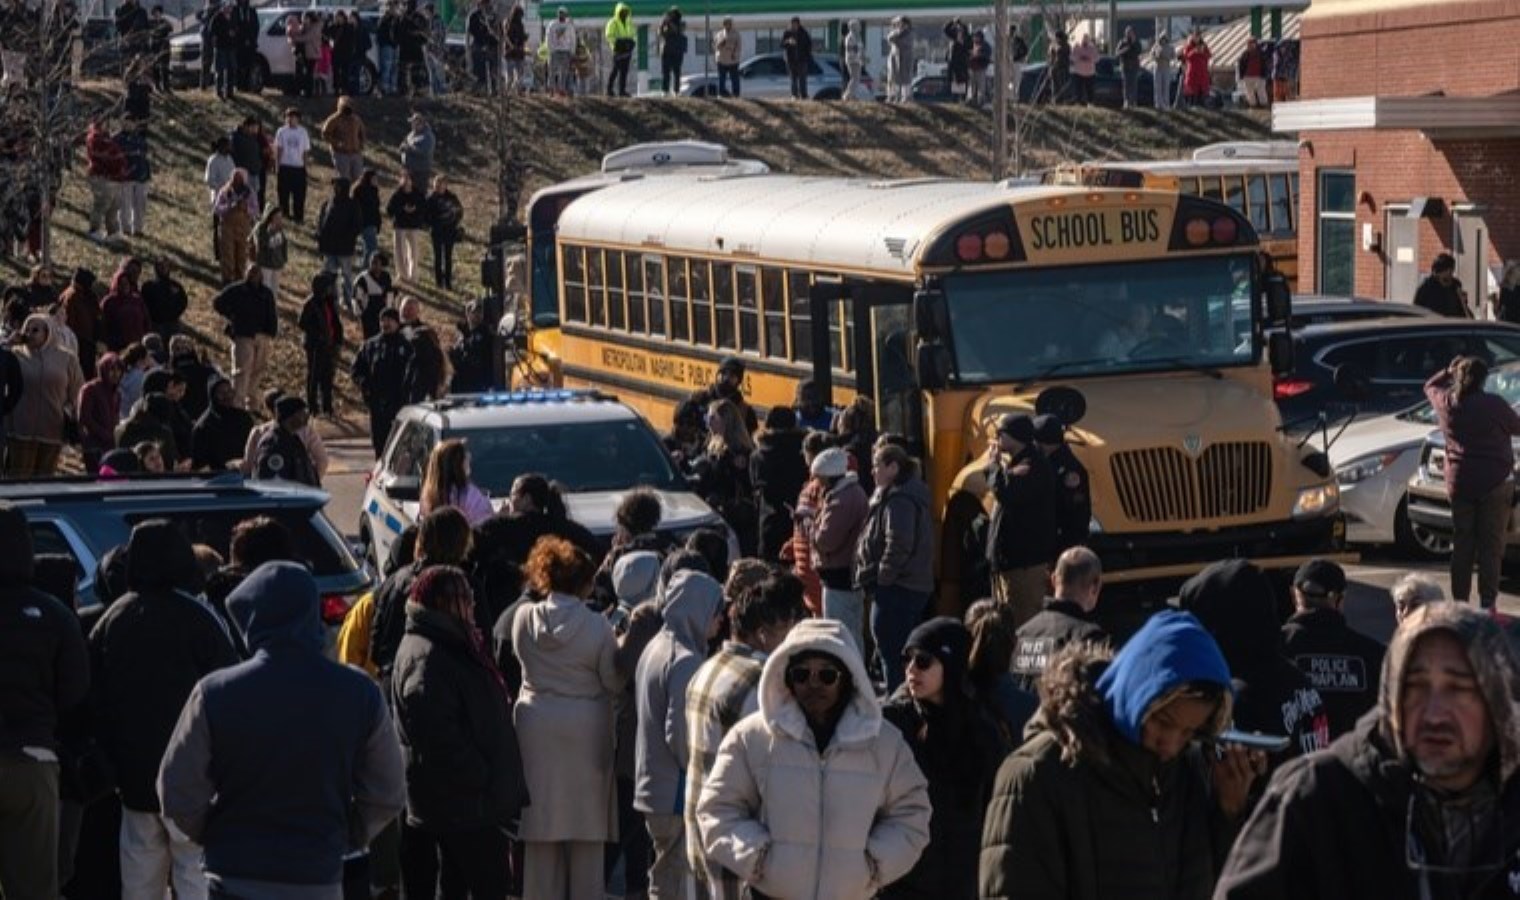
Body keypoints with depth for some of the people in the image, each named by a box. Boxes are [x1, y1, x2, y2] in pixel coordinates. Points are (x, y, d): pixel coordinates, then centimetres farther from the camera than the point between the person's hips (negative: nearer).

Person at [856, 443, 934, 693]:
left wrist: (882, 578, -16)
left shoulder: (899, 501, -16)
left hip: (896, 589, -11)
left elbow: (898, 544, -25)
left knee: (890, 648, -7)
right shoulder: (907, 496, 16)